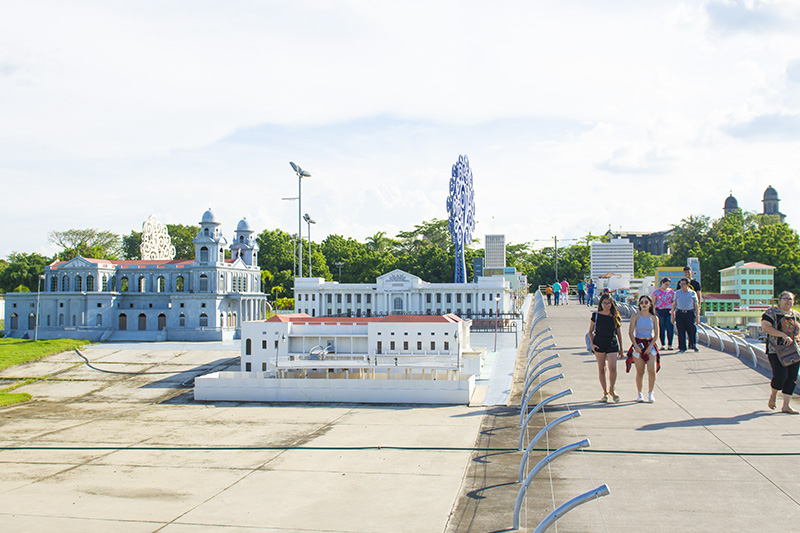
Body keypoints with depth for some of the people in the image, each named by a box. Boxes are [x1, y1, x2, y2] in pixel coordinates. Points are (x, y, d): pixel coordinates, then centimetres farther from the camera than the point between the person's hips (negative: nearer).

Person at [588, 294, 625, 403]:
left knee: (612, 368, -13)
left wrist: (621, 348, 13)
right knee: (601, 369, 4)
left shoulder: (615, 317, 3)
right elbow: (590, 331, 9)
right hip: (599, 345, 0)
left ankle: (611, 389, 10)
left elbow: (619, 333, 11)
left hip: (612, 345, 0)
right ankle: (605, 392, 16)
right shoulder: (596, 316, 1)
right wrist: (592, 344, -5)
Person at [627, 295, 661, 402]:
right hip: (638, 344, -1)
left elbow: (656, 335, 4)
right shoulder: (635, 316, 0)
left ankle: (650, 394, 4)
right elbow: (630, 332, -3)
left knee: (652, 371, -9)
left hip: (650, 344, 1)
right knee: (640, 372, 1)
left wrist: (650, 346, -10)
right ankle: (639, 394, 14)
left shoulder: (654, 318, 5)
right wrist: (635, 345, -14)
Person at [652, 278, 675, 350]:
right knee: (661, 328, 0)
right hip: (660, 311, -1)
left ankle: (669, 345, -1)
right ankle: (662, 345, 7)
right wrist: (654, 310, -5)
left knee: (670, 328, -6)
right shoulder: (656, 291, 6)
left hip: (669, 311, 1)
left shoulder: (671, 291, 12)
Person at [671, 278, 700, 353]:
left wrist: (697, 316, 0)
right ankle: (682, 348, 7)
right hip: (679, 314, 1)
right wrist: (672, 315, 7)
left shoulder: (693, 293, 6)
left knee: (692, 331, -1)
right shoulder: (677, 293, 10)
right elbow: (674, 304, 12)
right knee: (681, 331, 0)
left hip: (690, 314, -1)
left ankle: (693, 346, 21)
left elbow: (696, 305, 7)